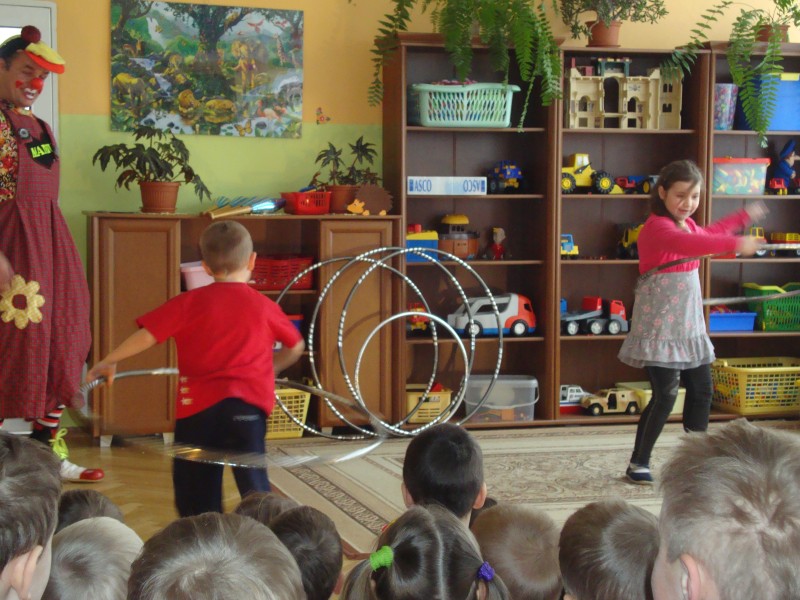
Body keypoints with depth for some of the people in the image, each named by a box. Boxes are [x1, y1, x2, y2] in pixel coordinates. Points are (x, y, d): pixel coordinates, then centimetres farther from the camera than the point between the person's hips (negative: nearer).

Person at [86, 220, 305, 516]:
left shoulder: (189, 303, 2)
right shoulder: (264, 306, 8)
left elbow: (146, 336, -3)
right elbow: (295, 347, 21)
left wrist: (108, 362, 10)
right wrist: (271, 368, 39)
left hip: (198, 406, 0)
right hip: (247, 405, 0)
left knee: (196, 499, 10)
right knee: (254, 484, 0)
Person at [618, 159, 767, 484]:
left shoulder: (688, 224, 10)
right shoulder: (657, 227, -19)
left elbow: (707, 234, 35)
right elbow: (687, 244, -40)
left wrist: (745, 215, 41)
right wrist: (736, 244, -51)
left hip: (689, 325, 9)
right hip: (658, 327, -9)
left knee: (701, 391, 11)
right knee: (665, 395, -10)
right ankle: (638, 464, 3)